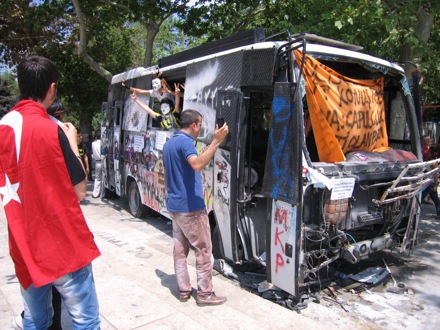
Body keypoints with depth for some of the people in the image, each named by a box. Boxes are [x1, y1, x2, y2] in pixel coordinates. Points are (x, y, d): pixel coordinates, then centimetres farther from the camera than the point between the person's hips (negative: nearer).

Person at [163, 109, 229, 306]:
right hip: (191, 206, -9)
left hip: (174, 205, 9)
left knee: (180, 249, 13)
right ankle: (204, 294, 9)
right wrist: (216, 141, -36)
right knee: (204, 249, 1)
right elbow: (197, 164, -35)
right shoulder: (185, 141, -15)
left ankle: (183, 290, 21)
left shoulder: (169, 143, 14)